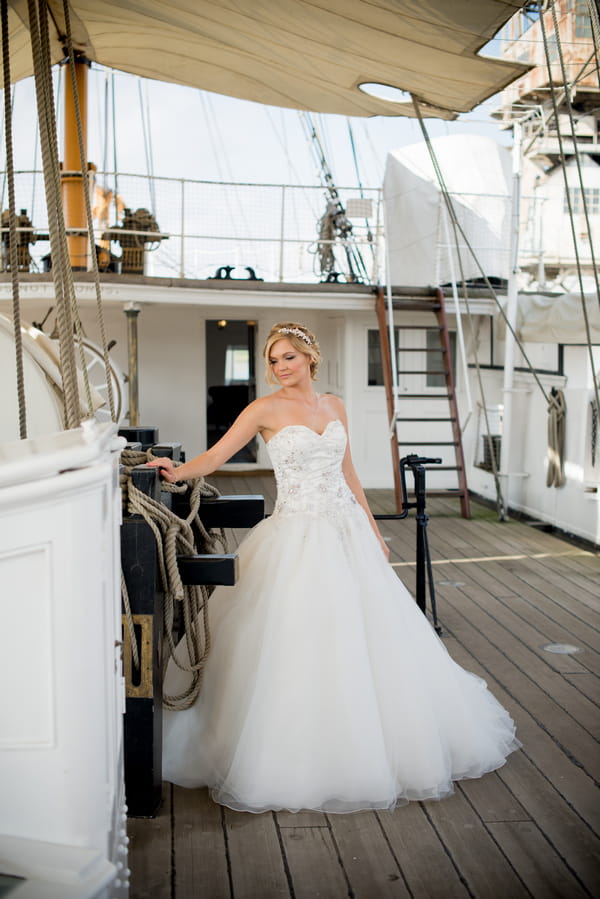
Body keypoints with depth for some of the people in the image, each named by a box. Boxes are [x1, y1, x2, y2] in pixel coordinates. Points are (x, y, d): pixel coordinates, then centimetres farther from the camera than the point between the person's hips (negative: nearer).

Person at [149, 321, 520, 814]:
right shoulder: (266, 409, -5)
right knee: (298, 646, -3)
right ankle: (303, 759, 14)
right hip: (297, 537, -5)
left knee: (367, 637, 10)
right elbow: (215, 456, -13)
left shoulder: (334, 406, 10)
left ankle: (381, 746, 30)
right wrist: (177, 471, -32)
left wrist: (373, 530, 14)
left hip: (347, 532, 5)